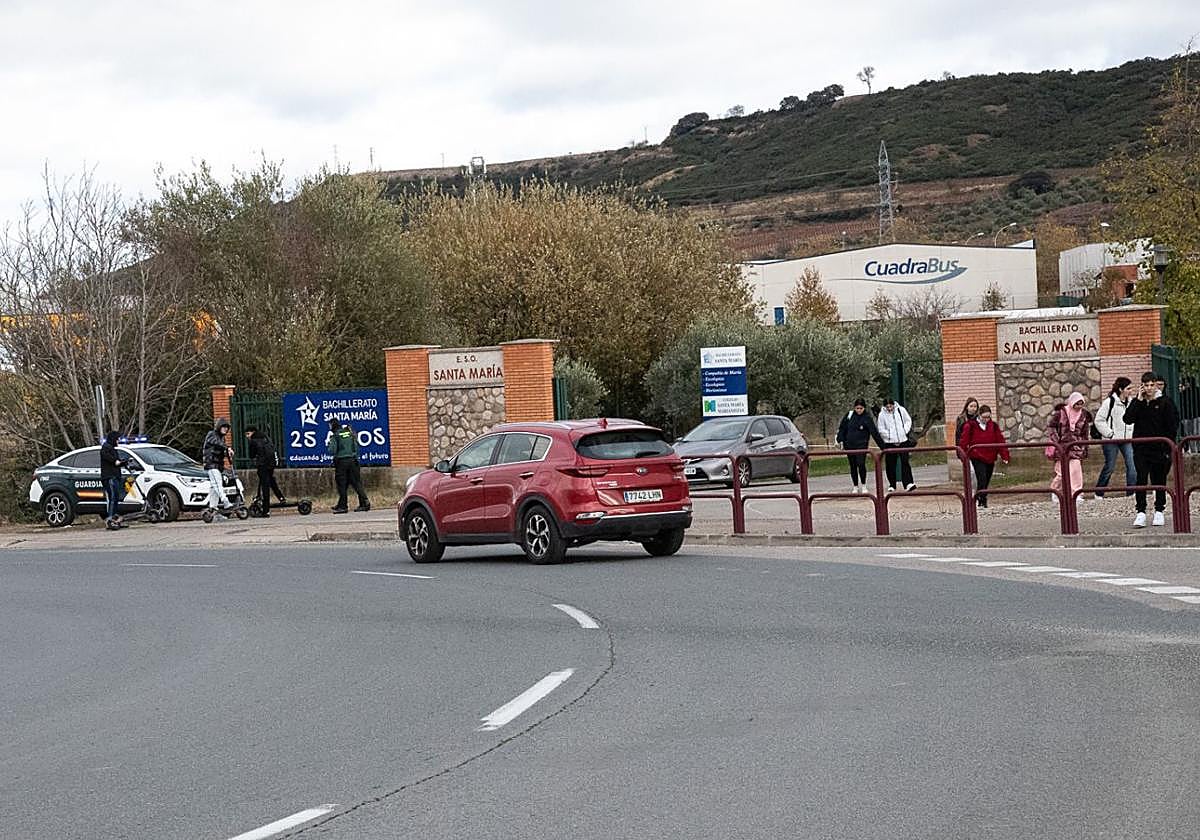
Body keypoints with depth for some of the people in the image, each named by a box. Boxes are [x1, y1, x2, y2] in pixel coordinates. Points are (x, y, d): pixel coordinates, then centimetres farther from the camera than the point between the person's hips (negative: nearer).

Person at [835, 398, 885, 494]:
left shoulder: (867, 418, -8)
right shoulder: (849, 415, 2)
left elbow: (875, 433, -11)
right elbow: (842, 428, 12)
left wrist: (883, 446, -14)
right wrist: (841, 440, 6)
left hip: (861, 445, -4)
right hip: (849, 445, 4)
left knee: (861, 464, -15)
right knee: (853, 466, 8)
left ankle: (863, 486, -2)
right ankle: (855, 487, 18)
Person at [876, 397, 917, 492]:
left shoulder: (901, 410, 1)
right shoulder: (882, 415, -3)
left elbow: (908, 421, 11)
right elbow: (881, 430, 1)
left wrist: (905, 431, -1)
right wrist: (890, 436, -8)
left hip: (903, 441, 0)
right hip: (890, 443, 0)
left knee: (905, 462, -7)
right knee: (890, 464, 3)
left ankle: (908, 483, -10)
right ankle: (892, 485, 13)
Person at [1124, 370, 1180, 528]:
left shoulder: (1165, 402, -3)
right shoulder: (1137, 402, 4)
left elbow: (1173, 426, -2)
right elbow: (1128, 419, -10)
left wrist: (1168, 447, -7)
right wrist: (1139, 400, -13)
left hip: (1160, 448, -1)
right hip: (1141, 448, 1)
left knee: (1159, 480, 8)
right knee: (1141, 479, -9)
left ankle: (1159, 511, 20)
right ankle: (1141, 512, -12)